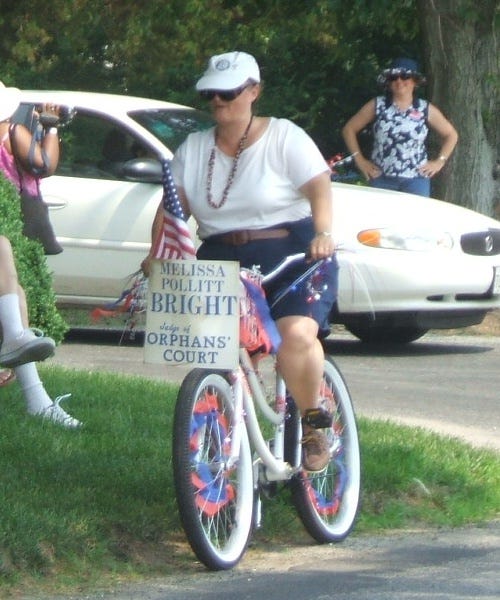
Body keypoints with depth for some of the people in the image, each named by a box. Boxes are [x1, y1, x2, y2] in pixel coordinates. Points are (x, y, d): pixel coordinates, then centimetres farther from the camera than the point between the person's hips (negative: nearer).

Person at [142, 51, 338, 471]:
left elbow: (319, 186, -11)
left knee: (296, 333, -28)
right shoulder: (194, 149, 16)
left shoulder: (283, 137, 1)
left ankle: (313, 426, -9)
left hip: (292, 256, -5)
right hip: (222, 263, 5)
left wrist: (323, 233, -29)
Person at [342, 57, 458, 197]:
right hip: (382, 179, 0)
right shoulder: (377, 106, 5)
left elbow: (451, 135, 16)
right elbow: (349, 129, 11)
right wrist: (360, 160, 4)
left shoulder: (425, 110, 7)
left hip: (415, 180, 0)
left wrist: (439, 162, 7)